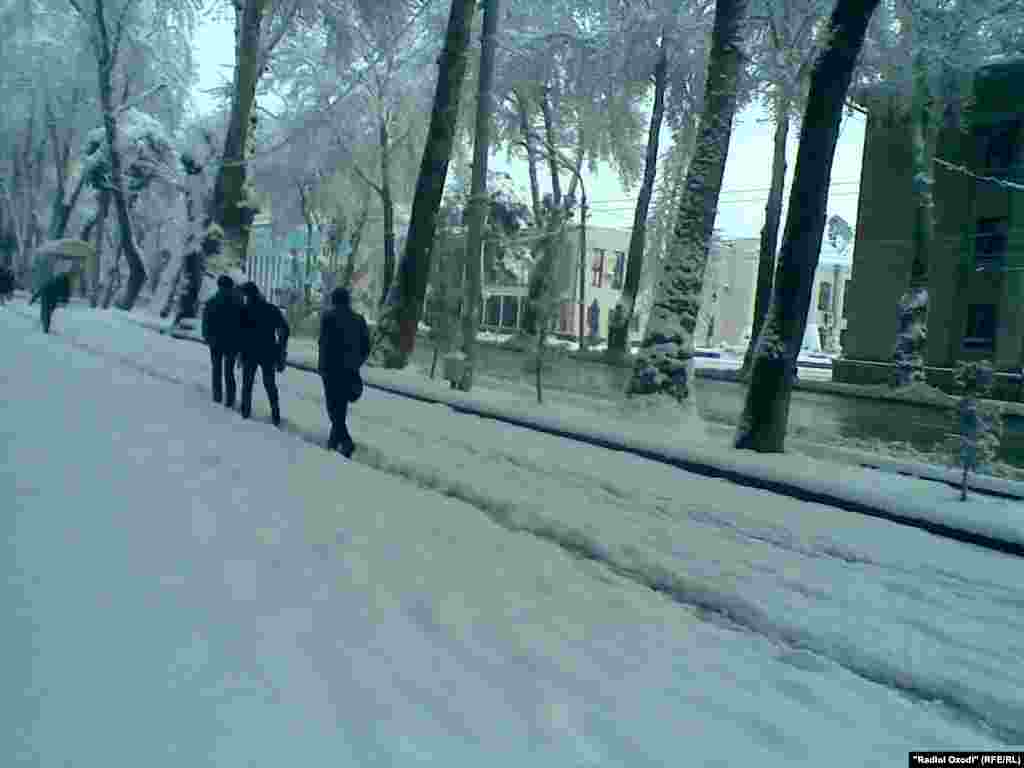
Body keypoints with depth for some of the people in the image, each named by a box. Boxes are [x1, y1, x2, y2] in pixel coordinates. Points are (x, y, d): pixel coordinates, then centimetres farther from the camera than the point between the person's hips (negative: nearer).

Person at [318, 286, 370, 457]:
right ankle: (335, 438, 26)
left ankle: (346, 441, -14)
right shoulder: (359, 319, 7)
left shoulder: (329, 317, -7)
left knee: (333, 406, 0)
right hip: (350, 370, 5)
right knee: (341, 406, 17)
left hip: (332, 368, -5)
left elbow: (324, 343, -13)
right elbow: (366, 347, 8)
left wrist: (321, 366, -6)